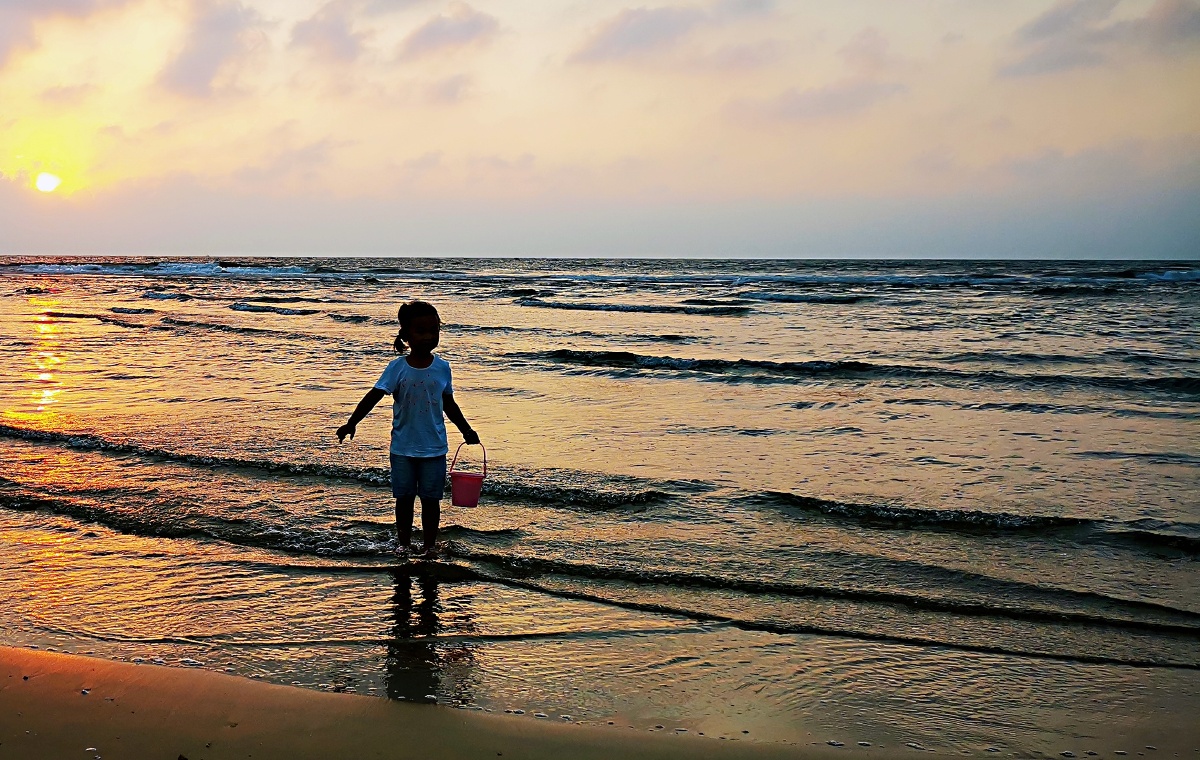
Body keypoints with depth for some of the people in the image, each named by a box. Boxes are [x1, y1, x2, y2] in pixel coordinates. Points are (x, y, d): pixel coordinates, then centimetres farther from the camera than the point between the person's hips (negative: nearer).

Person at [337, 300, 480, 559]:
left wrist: (466, 430, 13)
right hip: (403, 447, -1)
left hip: (434, 448, 1)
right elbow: (373, 396, -11)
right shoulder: (398, 367, -9)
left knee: (431, 499, 8)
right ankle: (404, 542, 27)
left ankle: (430, 544, 22)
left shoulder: (442, 367, -2)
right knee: (404, 498, 11)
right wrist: (351, 423, -19)